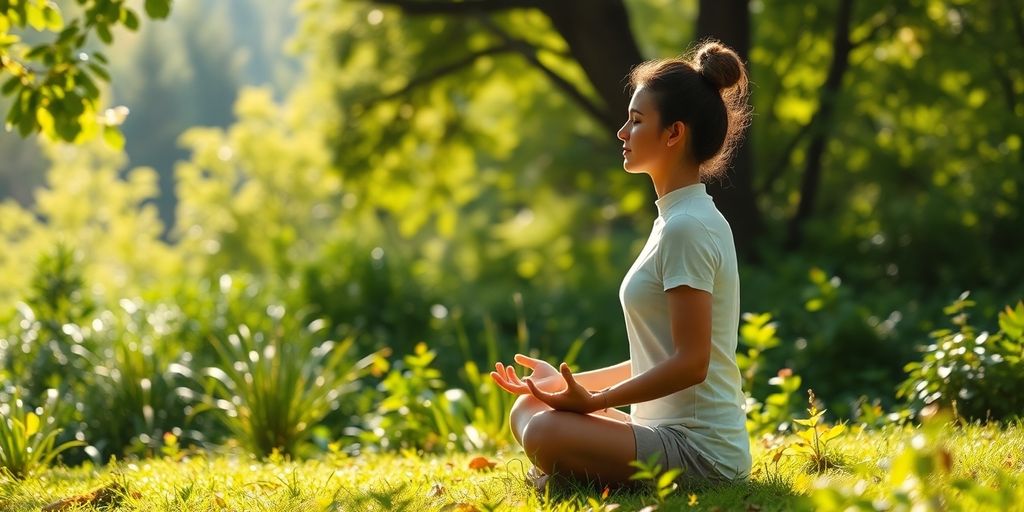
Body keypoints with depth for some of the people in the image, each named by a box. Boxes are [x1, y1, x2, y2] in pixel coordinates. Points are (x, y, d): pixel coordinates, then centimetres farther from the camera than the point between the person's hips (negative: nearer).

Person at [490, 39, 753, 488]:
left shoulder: (687, 227, -16)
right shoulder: (680, 219, 15)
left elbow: (690, 363, -21)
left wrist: (595, 400, -21)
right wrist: (574, 384, 13)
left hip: (700, 451, -10)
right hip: (670, 430, 10)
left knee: (545, 434, -28)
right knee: (528, 409, 12)